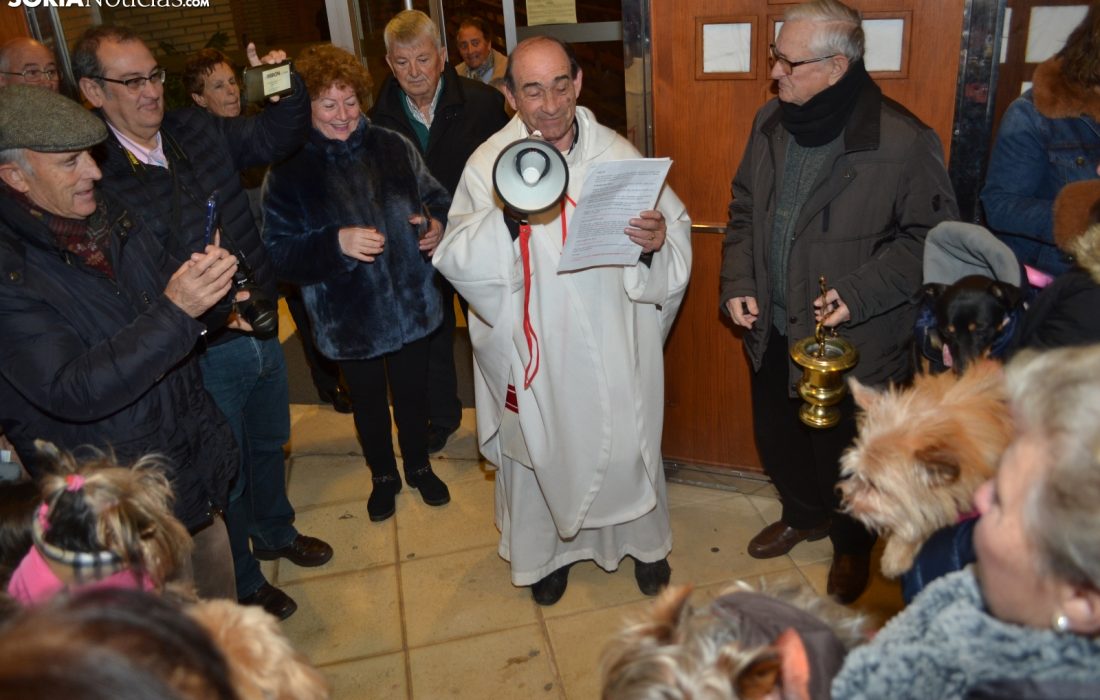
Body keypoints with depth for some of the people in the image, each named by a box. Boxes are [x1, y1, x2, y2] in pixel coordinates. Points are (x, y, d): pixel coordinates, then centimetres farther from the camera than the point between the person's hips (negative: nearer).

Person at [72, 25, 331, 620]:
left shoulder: (197, 130, -1)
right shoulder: (92, 173, -20)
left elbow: (277, 139, 9)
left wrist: (286, 90, -9)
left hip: (260, 329, 6)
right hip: (200, 355, -6)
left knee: (269, 443, 27)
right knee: (226, 477, 14)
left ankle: (276, 533, 56)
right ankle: (243, 583, 40)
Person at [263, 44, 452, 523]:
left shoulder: (393, 148, -4)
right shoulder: (288, 171, -11)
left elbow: (437, 198, 8)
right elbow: (279, 253, -14)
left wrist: (438, 224, -14)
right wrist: (337, 243, -28)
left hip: (411, 303, 2)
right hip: (350, 318, -1)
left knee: (413, 393, 19)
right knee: (368, 401, 19)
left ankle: (419, 466, 46)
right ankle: (383, 476, 45)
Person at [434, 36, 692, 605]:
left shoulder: (616, 154, -6)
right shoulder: (488, 164, -10)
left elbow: (675, 225, 0)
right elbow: (456, 261, -16)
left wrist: (660, 239, -24)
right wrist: (508, 217, -34)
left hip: (613, 345, 1)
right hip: (535, 350, 0)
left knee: (627, 445, 17)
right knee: (540, 451, 17)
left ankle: (642, 540, 46)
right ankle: (549, 549, 46)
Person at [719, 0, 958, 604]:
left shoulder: (903, 141, -19)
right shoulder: (771, 123, 0)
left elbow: (930, 236, -12)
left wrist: (860, 293, -23)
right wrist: (737, 283, -1)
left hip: (854, 342, -5)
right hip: (772, 330, 6)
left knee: (845, 455, 13)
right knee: (776, 437, 23)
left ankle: (852, 545, 44)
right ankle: (804, 514, 53)